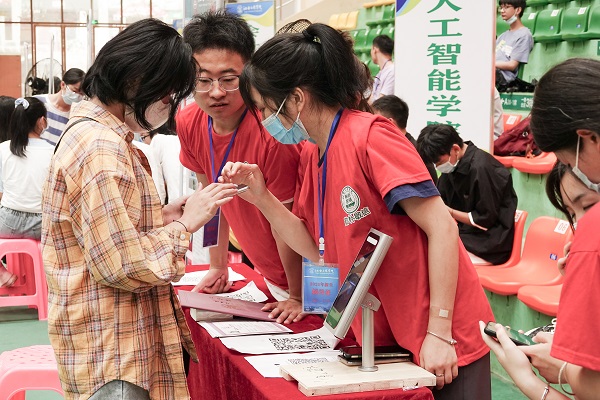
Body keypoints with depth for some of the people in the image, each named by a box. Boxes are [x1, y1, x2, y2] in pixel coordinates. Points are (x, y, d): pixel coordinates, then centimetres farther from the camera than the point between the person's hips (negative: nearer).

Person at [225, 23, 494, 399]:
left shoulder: (369, 135, -19)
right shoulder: (317, 154, 6)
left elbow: (442, 229, -20)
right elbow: (320, 250, 10)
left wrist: (438, 333, -22)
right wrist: (260, 197, -1)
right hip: (384, 339, 8)